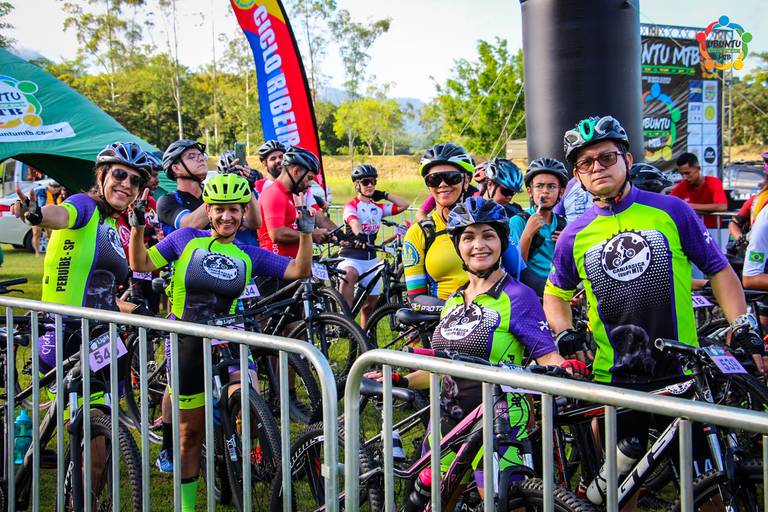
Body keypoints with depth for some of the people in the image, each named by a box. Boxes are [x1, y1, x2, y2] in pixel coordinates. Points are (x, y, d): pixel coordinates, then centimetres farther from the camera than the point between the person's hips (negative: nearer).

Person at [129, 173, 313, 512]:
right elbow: (141, 265, 4)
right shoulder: (186, 239, 1)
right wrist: (137, 226, -8)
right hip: (187, 346, -1)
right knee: (191, 433, 9)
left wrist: (305, 232, -12)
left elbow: (300, 271, 0)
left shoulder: (250, 256, 4)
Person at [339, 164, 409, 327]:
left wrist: (384, 195, 9)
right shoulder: (351, 205, -5)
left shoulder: (378, 208, 13)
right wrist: (359, 235, -47)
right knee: (348, 276, -41)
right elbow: (353, 221, -27)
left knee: (370, 304, 11)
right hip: (351, 256, -6)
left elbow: (403, 205, 10)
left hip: (371, 258, 7)